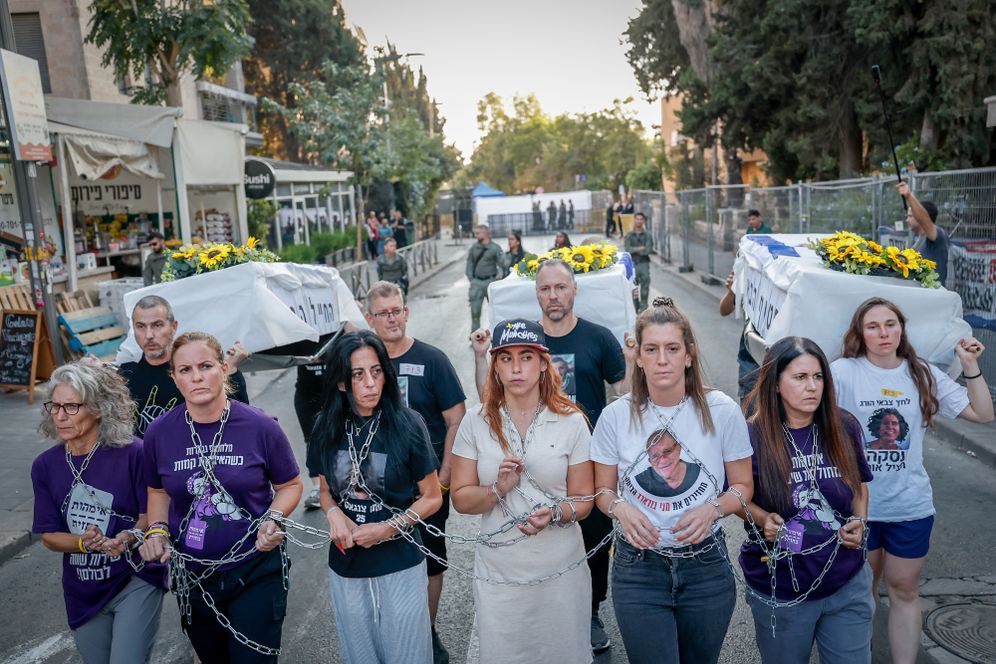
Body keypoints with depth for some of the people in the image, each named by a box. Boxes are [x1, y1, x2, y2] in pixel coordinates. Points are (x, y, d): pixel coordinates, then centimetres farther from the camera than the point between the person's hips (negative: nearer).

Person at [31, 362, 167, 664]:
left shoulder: (132, 452, -18)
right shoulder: (45, 466, -4)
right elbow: (49, 535, -1)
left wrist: (129, 538, -31)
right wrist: (83, 543, -20)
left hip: (136, 580, -5)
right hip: (83, 591, 5)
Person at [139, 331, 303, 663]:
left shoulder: (260, 426, -14)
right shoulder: (159, 432, -7)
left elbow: (290, 485, -1)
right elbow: (158, 490, 11)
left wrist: (273, 519, -19)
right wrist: (157, 530, -6)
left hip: (256, 574, -3)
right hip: (192, 578, 3)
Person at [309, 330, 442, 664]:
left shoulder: (407, 424, -14)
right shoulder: (328, 428, -4)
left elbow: (431, 497, -6)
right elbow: (326, 490, 10)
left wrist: (388, 528, -18)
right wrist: (334, 513, -12)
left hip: (400, 565, -3)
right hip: (345, 565, 3)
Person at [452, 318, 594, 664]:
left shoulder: (571, 421, -5)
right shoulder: (476, 422, -3)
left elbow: (583, 500, 0)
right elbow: (460, 498, 0)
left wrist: (555, 514, -21)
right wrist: (498, 489, -19)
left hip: (561, 572, 0)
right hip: (498, 574, 0)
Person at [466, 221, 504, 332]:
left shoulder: (495, 248, -2)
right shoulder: (474, 248, 8)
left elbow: (502, 262, -5)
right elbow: (470, 263, 13)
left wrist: (500, 273, -22)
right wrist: (471, 278, 5)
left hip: (491, 281, -3)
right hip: (477, 282, 3)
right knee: (475, 309, 2)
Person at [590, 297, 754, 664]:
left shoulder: (722, 411, -7)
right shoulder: (616, 416, -6)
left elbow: (743, 486, 3)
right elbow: (603, 490, 4)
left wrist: (713, 509, -17)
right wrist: (620, 508, -18)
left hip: (707, 567, 1)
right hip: (638, 568, -1)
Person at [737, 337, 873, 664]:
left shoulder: (844, 428, -6)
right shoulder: (752, 437, -16)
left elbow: (859, 483, 12)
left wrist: (859, 522, -5)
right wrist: (762, 519, -20)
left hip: (847, 584, 2)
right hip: (780, 591, -2)